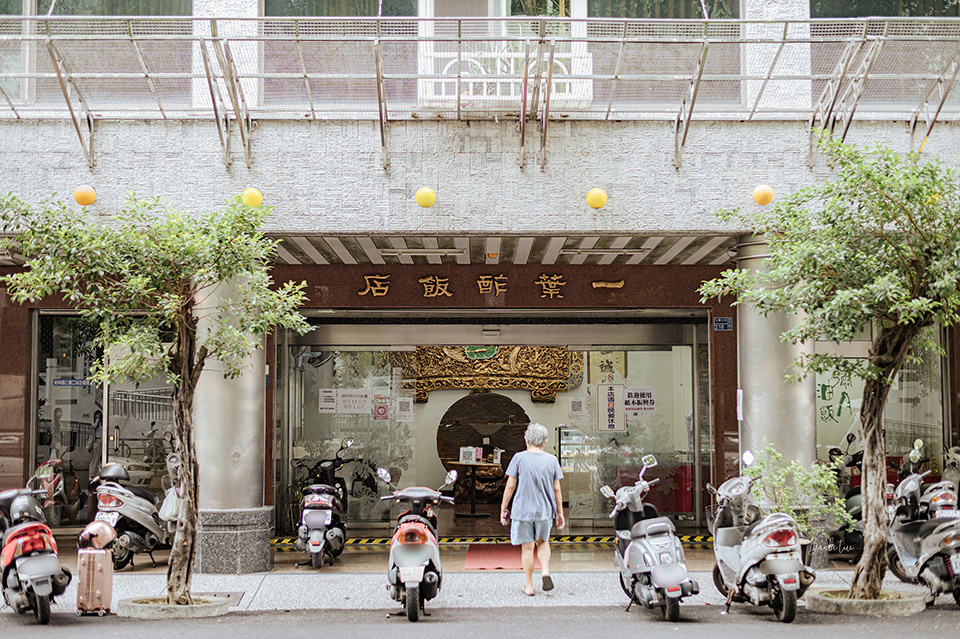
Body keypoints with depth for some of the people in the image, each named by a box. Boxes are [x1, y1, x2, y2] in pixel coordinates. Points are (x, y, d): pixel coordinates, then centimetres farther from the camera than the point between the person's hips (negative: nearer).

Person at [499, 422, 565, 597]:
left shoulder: (519, 458, -8)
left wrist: (503, 508, 4)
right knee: (542, 542, 22)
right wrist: (560, 512, 13)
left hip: (523, 509, -3)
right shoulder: (552, 460, 0)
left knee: (527, 547, 6)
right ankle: (545, 571, -1)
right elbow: (557, 490, 4)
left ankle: (529, 586, 11)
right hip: (545, 510, 3)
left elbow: (510, 486, -6)